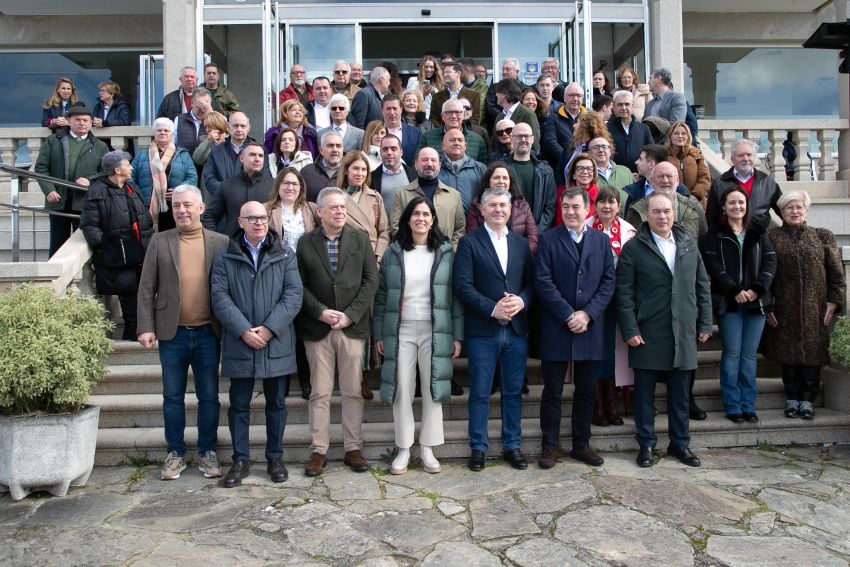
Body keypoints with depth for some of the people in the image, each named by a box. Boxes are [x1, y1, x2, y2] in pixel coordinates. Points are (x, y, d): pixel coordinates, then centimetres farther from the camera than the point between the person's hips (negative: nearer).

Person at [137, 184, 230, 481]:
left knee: (209, 397, 8)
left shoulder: (220, 242, 2)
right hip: (172, 333, 1)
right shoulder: (159, 241, 4)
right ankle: (175, 454, 24)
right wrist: (146, 327, -5)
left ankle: (208, 453, 22)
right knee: (173, 397, 11)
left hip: (207, 333, 0)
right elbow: (146, 288, 3)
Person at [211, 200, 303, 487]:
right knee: (239, 405, 8)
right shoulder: (224, 256, 4)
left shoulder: (285, 255, 5)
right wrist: (243, 330, -15)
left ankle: (275, 458, 23)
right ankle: (240, 461, 20)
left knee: (276, 403, 10)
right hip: (239, 344, 0)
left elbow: (293, 294, -4)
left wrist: (269, 328, -14)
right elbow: (220, 296, -4)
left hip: (276, 343, 0)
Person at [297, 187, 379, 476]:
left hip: (352, 326, 1)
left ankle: (353, 449, 16)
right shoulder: (305, 243, 5)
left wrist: (350, 315, -9)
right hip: (317, 328, 0)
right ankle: (318, 450, 14)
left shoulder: (360, 239, 6)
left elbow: (371, 280, 0)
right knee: (320, 393, 5)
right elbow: (300, 285, 1)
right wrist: (321, 312, -12)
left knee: (353, 392, 6)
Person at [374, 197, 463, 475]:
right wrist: (378, 334, 3)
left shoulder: (445, 253, 4)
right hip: (400, 330, 0)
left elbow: (455, 295, 3)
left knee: (434, 388, 3)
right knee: (401, 389, 3)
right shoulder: (393, 252, 6)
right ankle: (403, 449, 16)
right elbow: (381, 295, 7)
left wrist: (457, 335, -1)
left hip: (435, 331, 0)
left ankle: (427, 448, 16)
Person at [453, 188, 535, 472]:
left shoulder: (521, 244, 12)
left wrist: (521, 301, -12)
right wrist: (493, 308, -18)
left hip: (516, 329, 4)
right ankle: (478, 448, 18)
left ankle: (512, 446, 25)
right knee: (480, 393, 5)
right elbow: (462, 285, -10)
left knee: (513, 392, 12)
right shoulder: (469, 242, -1)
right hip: (482, 330, -3)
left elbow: (531, 281, 9)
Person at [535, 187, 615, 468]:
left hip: (590, 327, 3)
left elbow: (609, 281, 4)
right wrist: (568, 315, -13)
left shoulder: (601, 240, 9)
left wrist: (587, 313, -9)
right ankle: (550, 446, 16)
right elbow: (543, 282, -7)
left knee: (586, 391, 11)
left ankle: (581, 444, 24)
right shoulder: (548, 239, 0)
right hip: (556, 328, -3)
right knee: (552, 391, 4)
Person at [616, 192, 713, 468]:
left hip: (683, 333, 4)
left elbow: (702, 286, 13)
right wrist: (630, 330, -11)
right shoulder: (633, 248, -3)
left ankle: (680, 443, 25)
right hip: (647, 334, -3)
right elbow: (624, 292, -6)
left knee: (680, 392, 12)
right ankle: (646, 444, 18)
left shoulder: (689, 245, 10)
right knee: (644, 392, 5)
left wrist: (705, 324, 8)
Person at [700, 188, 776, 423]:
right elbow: (712, 265, -7)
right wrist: (735, 290, -15)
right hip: (728, 302, -3)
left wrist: (757, 289, -10)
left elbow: (770, 261, 4)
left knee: (749, 354, 5)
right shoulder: (715, 235, 3)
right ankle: (733, 406, 6)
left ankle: (748, 405, 12)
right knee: (732, 354, -2)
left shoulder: (758, 233, 13)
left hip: (756, 301, 3)